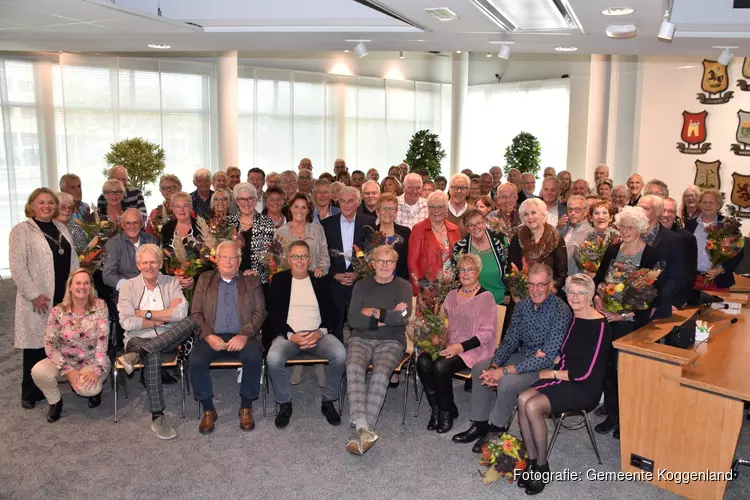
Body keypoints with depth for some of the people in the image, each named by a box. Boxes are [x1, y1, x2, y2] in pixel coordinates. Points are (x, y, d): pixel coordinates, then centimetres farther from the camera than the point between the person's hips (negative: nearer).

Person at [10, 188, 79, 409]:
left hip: (65, 297, 5)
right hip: (39, 299, -5)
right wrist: (33, 294, -16)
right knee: (36, 345, 2)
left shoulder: (62, 228, 14)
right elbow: (17, 267, -12)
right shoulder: (22, 230, -6)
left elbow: (73, 260, 16)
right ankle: (31, 393, 15)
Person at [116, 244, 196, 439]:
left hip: (167, 339, 2)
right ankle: (157, 417, -30)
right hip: (138, 339, -1)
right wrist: (165, 316, -8)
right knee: (153, 357, -37)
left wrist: (147, 314, -10)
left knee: (190, 322, -30)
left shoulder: (172, 283, 8)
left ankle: (136, 353, -32)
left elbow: (182, 313, -9)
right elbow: (127, 323, -7)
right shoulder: (128, 287, 6)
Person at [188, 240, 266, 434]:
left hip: (242, 336, -1)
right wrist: (208, 336, -12)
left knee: (254, 358, -31)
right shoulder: (204, 279, 14)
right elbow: (195, 313, 6)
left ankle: (246, 408, -11)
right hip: (212, 337, 1)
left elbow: (259, 312, 2)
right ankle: (208, 410, -7)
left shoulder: (252, 281, 11)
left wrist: (244, 335, -15)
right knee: (195, 361, -27)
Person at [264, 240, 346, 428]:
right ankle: (284, 404, -7)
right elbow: (273, 314, 2)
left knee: (340, 354, -28)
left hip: (318, 334, 1)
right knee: (274, 358, -32)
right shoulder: (279, 280, 9)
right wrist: (291, 336, -15)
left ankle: (328, 402, -7)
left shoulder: (320, 281, 12)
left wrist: (320, 333, -13)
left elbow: (332, 313, 7)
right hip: (288, 334, -1)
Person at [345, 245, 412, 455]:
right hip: (361, 339, 1)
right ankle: (364, 429, -35)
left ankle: (362, 430, -28)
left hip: (391, 341, -1)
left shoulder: (403, 286, 7)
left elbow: (403, 317, -11)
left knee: (380, 374, -31)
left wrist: (373, 313, -7)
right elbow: (353, 320, -1)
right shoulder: (362, 285, 12)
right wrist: (387, 316, -8)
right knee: (354, 368, -31)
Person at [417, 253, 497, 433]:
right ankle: (436, 408, -5)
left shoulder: (486, 297, -2)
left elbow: (487, 332, -10)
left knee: (441, 366, -30)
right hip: (448, 345, 5)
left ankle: (447, 411, -6)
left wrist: (461, 346, -19)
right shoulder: (452, 295, 16)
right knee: (423, 361, -23)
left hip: (473, 350, -5)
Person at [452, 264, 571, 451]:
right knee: (479, 368, -4)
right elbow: (509, 340, 2)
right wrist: (494, 367, -17)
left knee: (507, 382, -29)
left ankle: (496, 429, -4)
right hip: (523, 356, 7)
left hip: (547, 366, -7)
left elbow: (548, 357, -28)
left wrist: (505, 371, -29)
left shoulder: (561, 311, -24)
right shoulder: (523, 305, -2)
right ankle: (480, 424, 7)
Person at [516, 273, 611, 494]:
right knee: (523, 399, -19)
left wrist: (552, 374, -10)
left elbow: (585, 373, -19)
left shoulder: (599, 326, -17)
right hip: (563, 378, 7)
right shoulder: (573, 319, 8)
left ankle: (542, 466, -6)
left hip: (585, 387, -7)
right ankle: (532, 461, -8)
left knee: (533, 406, -26)